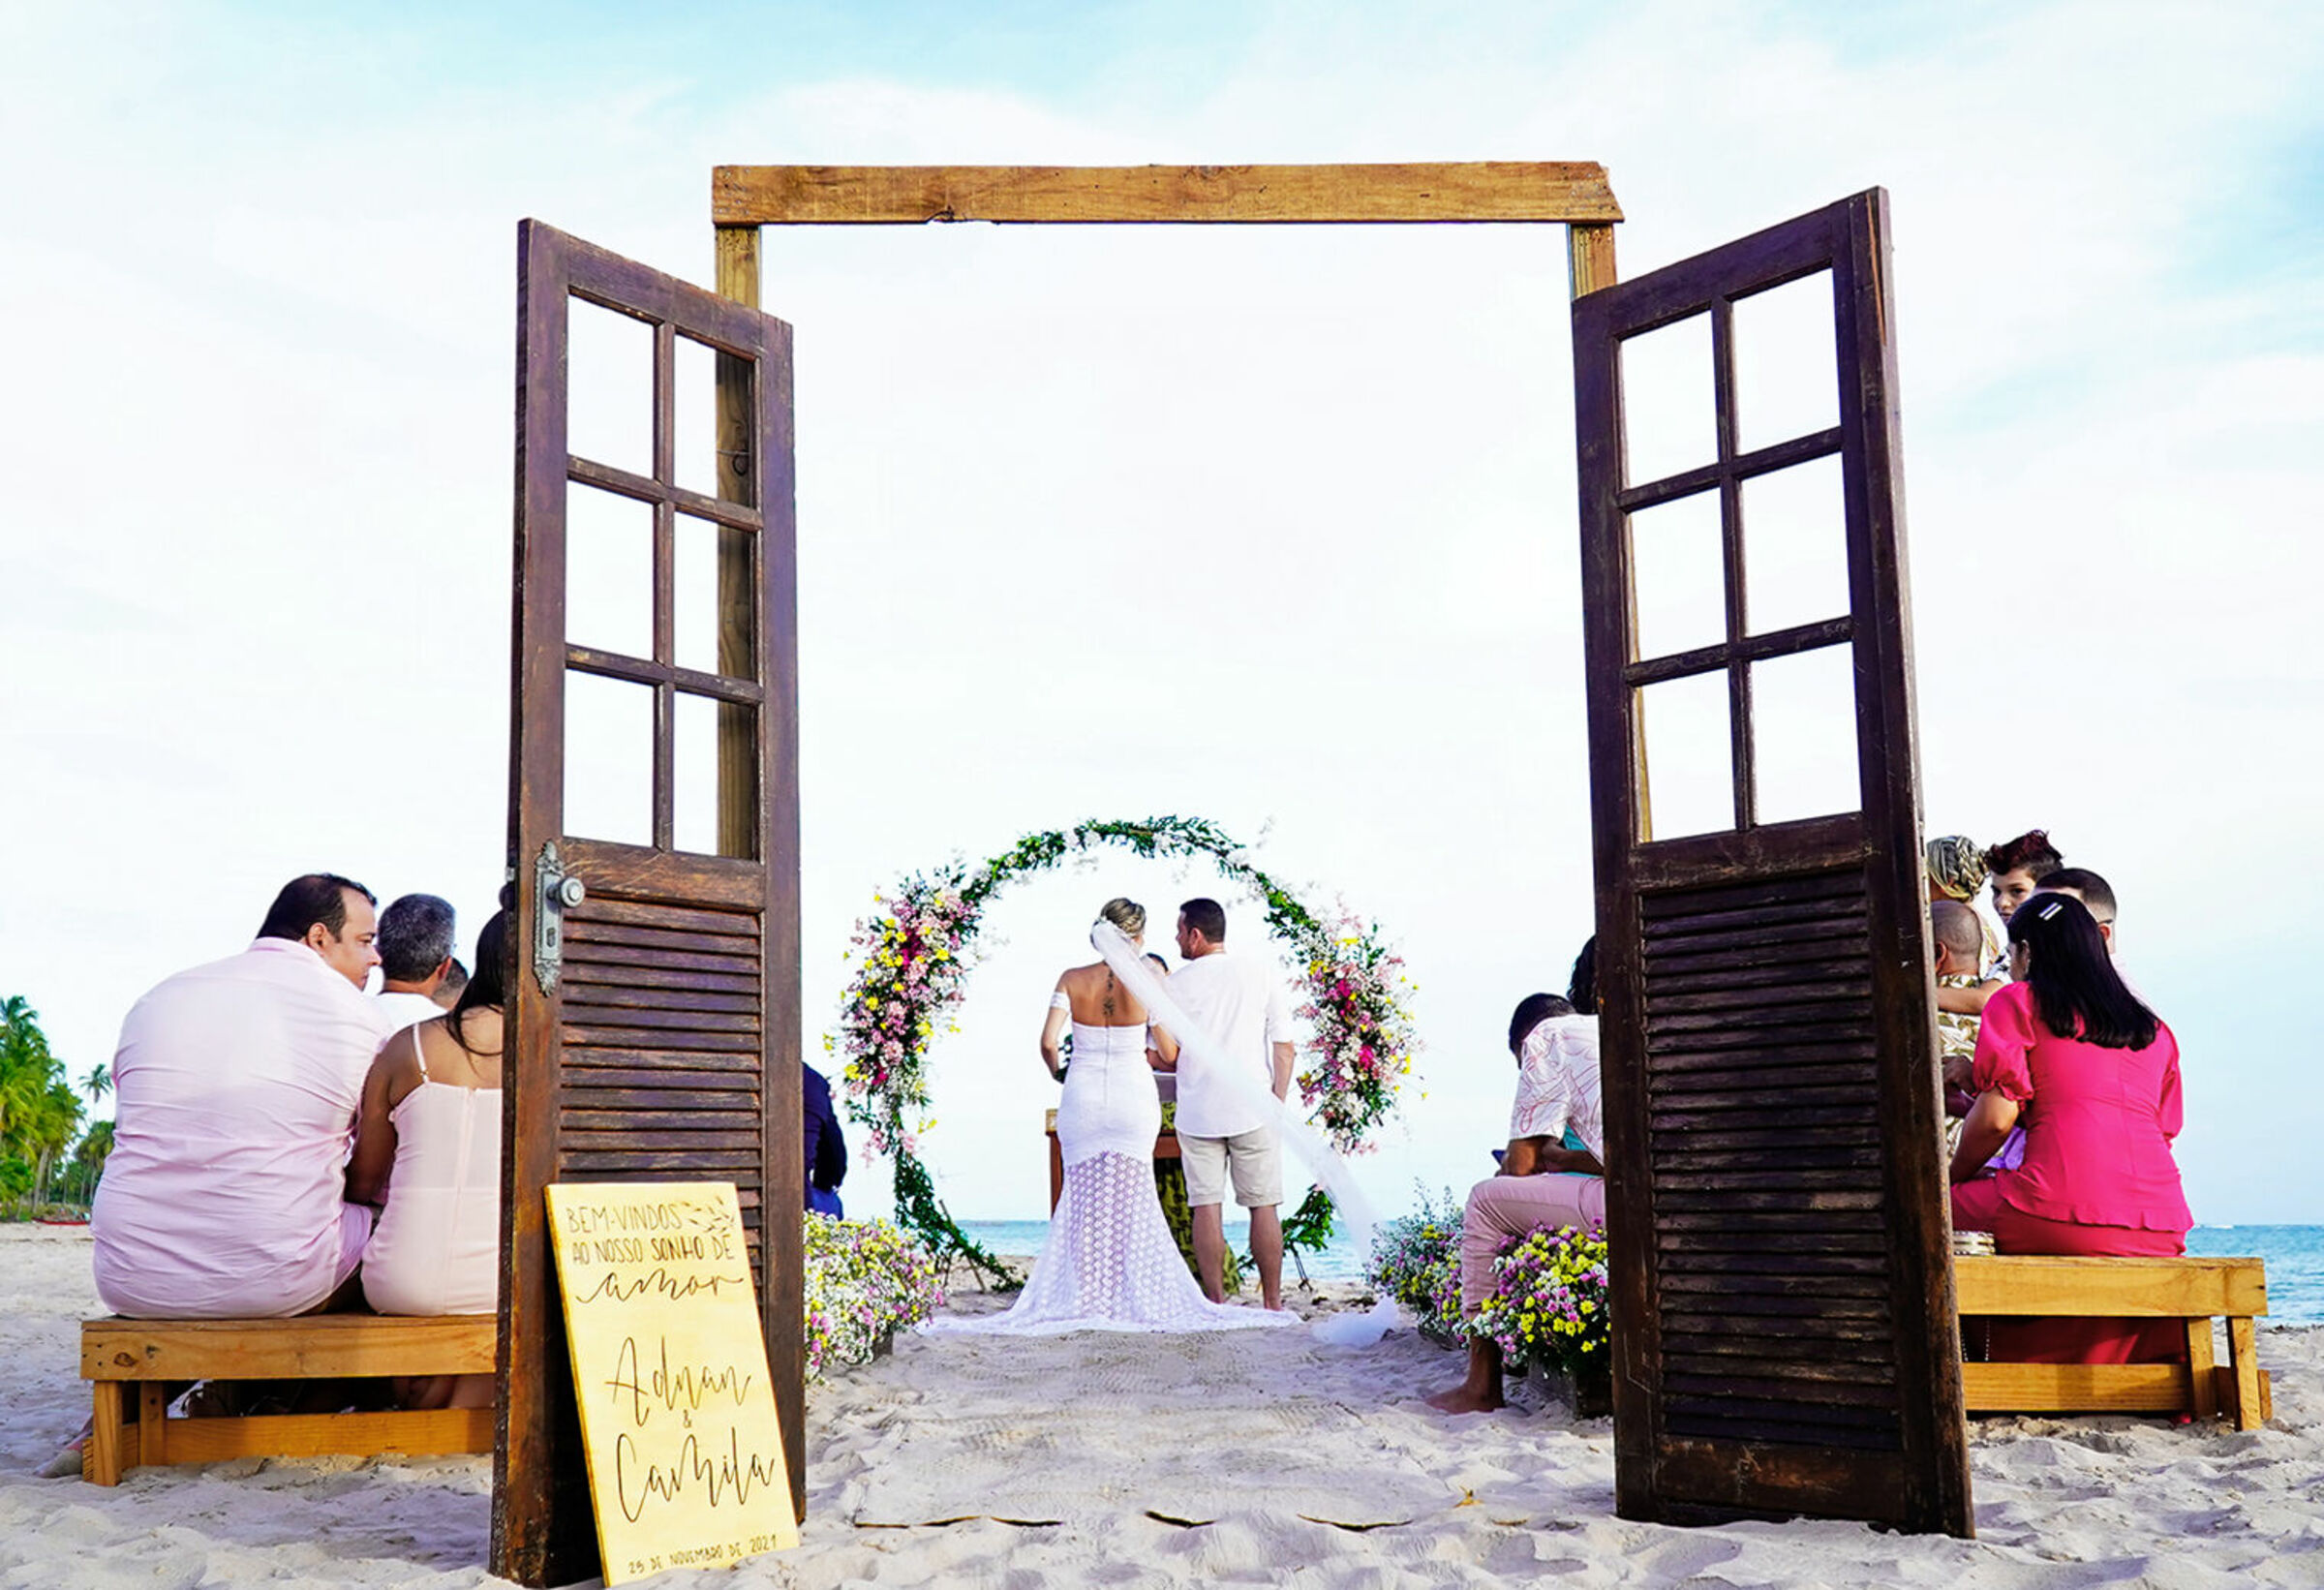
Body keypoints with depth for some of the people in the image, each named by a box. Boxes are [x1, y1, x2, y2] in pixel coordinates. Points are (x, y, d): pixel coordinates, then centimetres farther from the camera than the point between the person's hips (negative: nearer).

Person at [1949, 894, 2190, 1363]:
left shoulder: (2017, 1002, 9)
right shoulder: (2154, 1030, 25)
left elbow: (1996, 1118, -1)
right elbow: (2163, 1132, 23)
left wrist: (1952, 1180, 16)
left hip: (2061, 1218, -6)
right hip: (2161, 1229, 6)